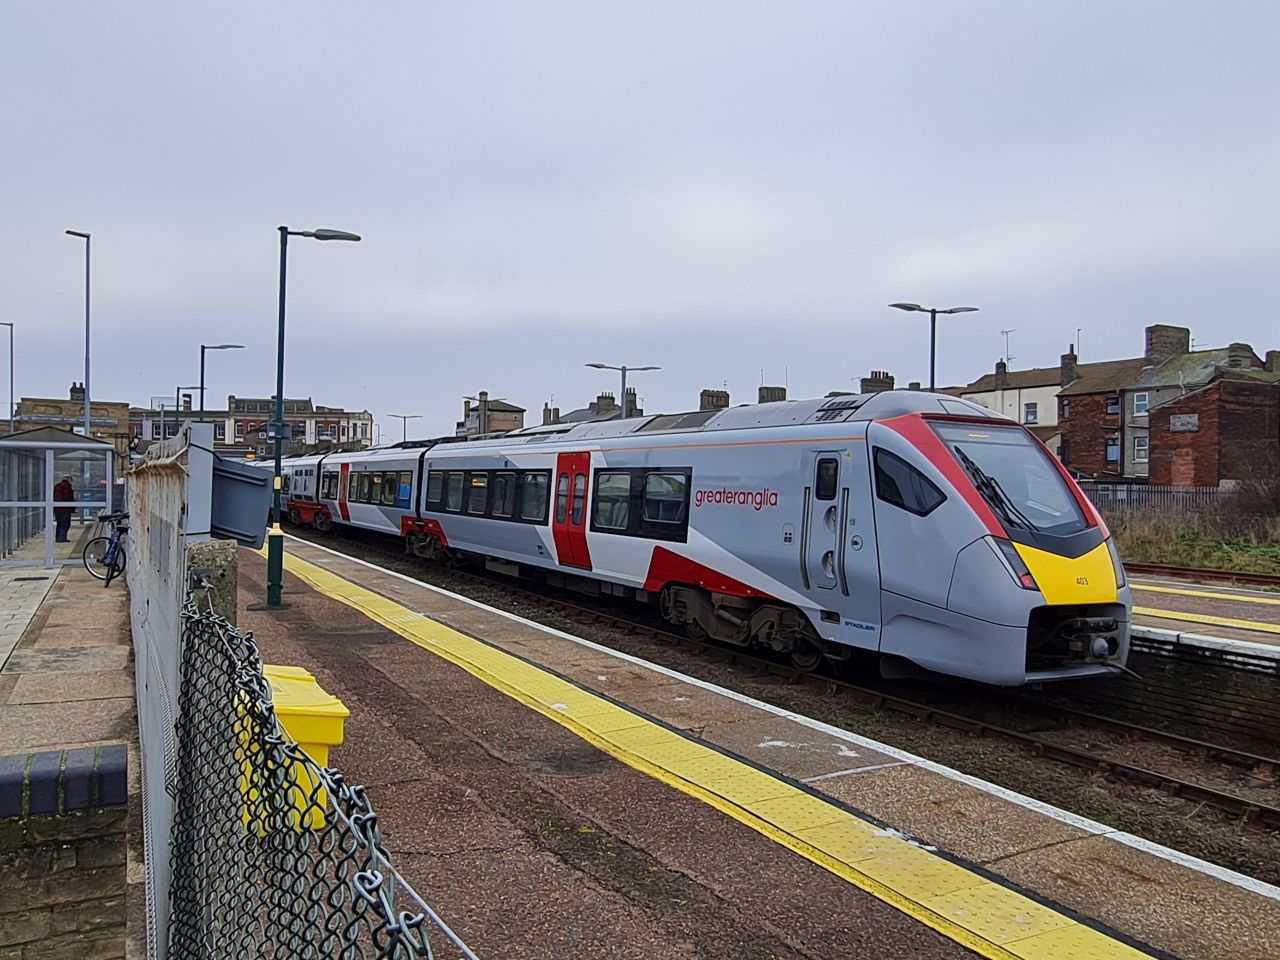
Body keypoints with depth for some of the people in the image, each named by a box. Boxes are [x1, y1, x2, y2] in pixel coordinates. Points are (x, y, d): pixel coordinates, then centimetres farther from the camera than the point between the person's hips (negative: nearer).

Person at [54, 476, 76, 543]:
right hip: (65, 509, -8)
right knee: (65, 524, -4)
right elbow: (70, 498, -11)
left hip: (57, 509, 8)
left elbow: (53, 498, 19)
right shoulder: (67, 486, -10)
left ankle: (58, 538, 15)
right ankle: (62, 538, -10)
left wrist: (54, 509, 24)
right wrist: (73, 508, -3)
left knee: (59, 524, 14)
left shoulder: (56, 486, 15)